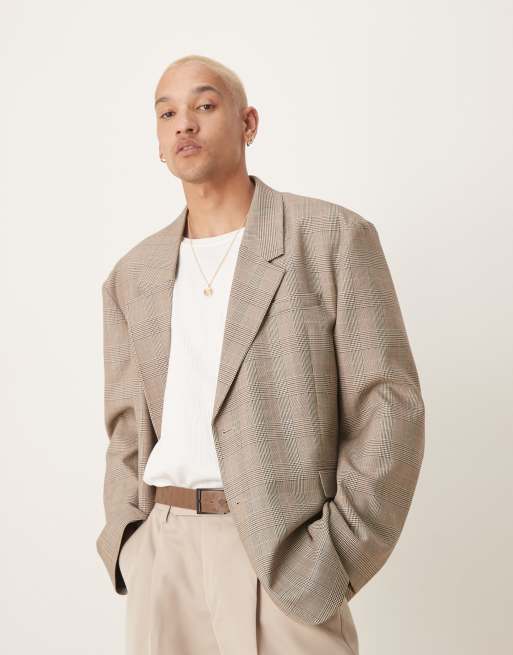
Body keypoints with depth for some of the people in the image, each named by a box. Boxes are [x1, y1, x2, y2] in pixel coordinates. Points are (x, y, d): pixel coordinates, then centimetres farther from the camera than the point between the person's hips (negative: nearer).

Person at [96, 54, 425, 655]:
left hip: (283, 558, -4)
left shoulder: (335, 237, -3)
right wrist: (129, 552, 1)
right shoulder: (133, 277, 11)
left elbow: (387, 412, -7)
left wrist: (330, 564, -13)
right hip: (163, 554, 4)